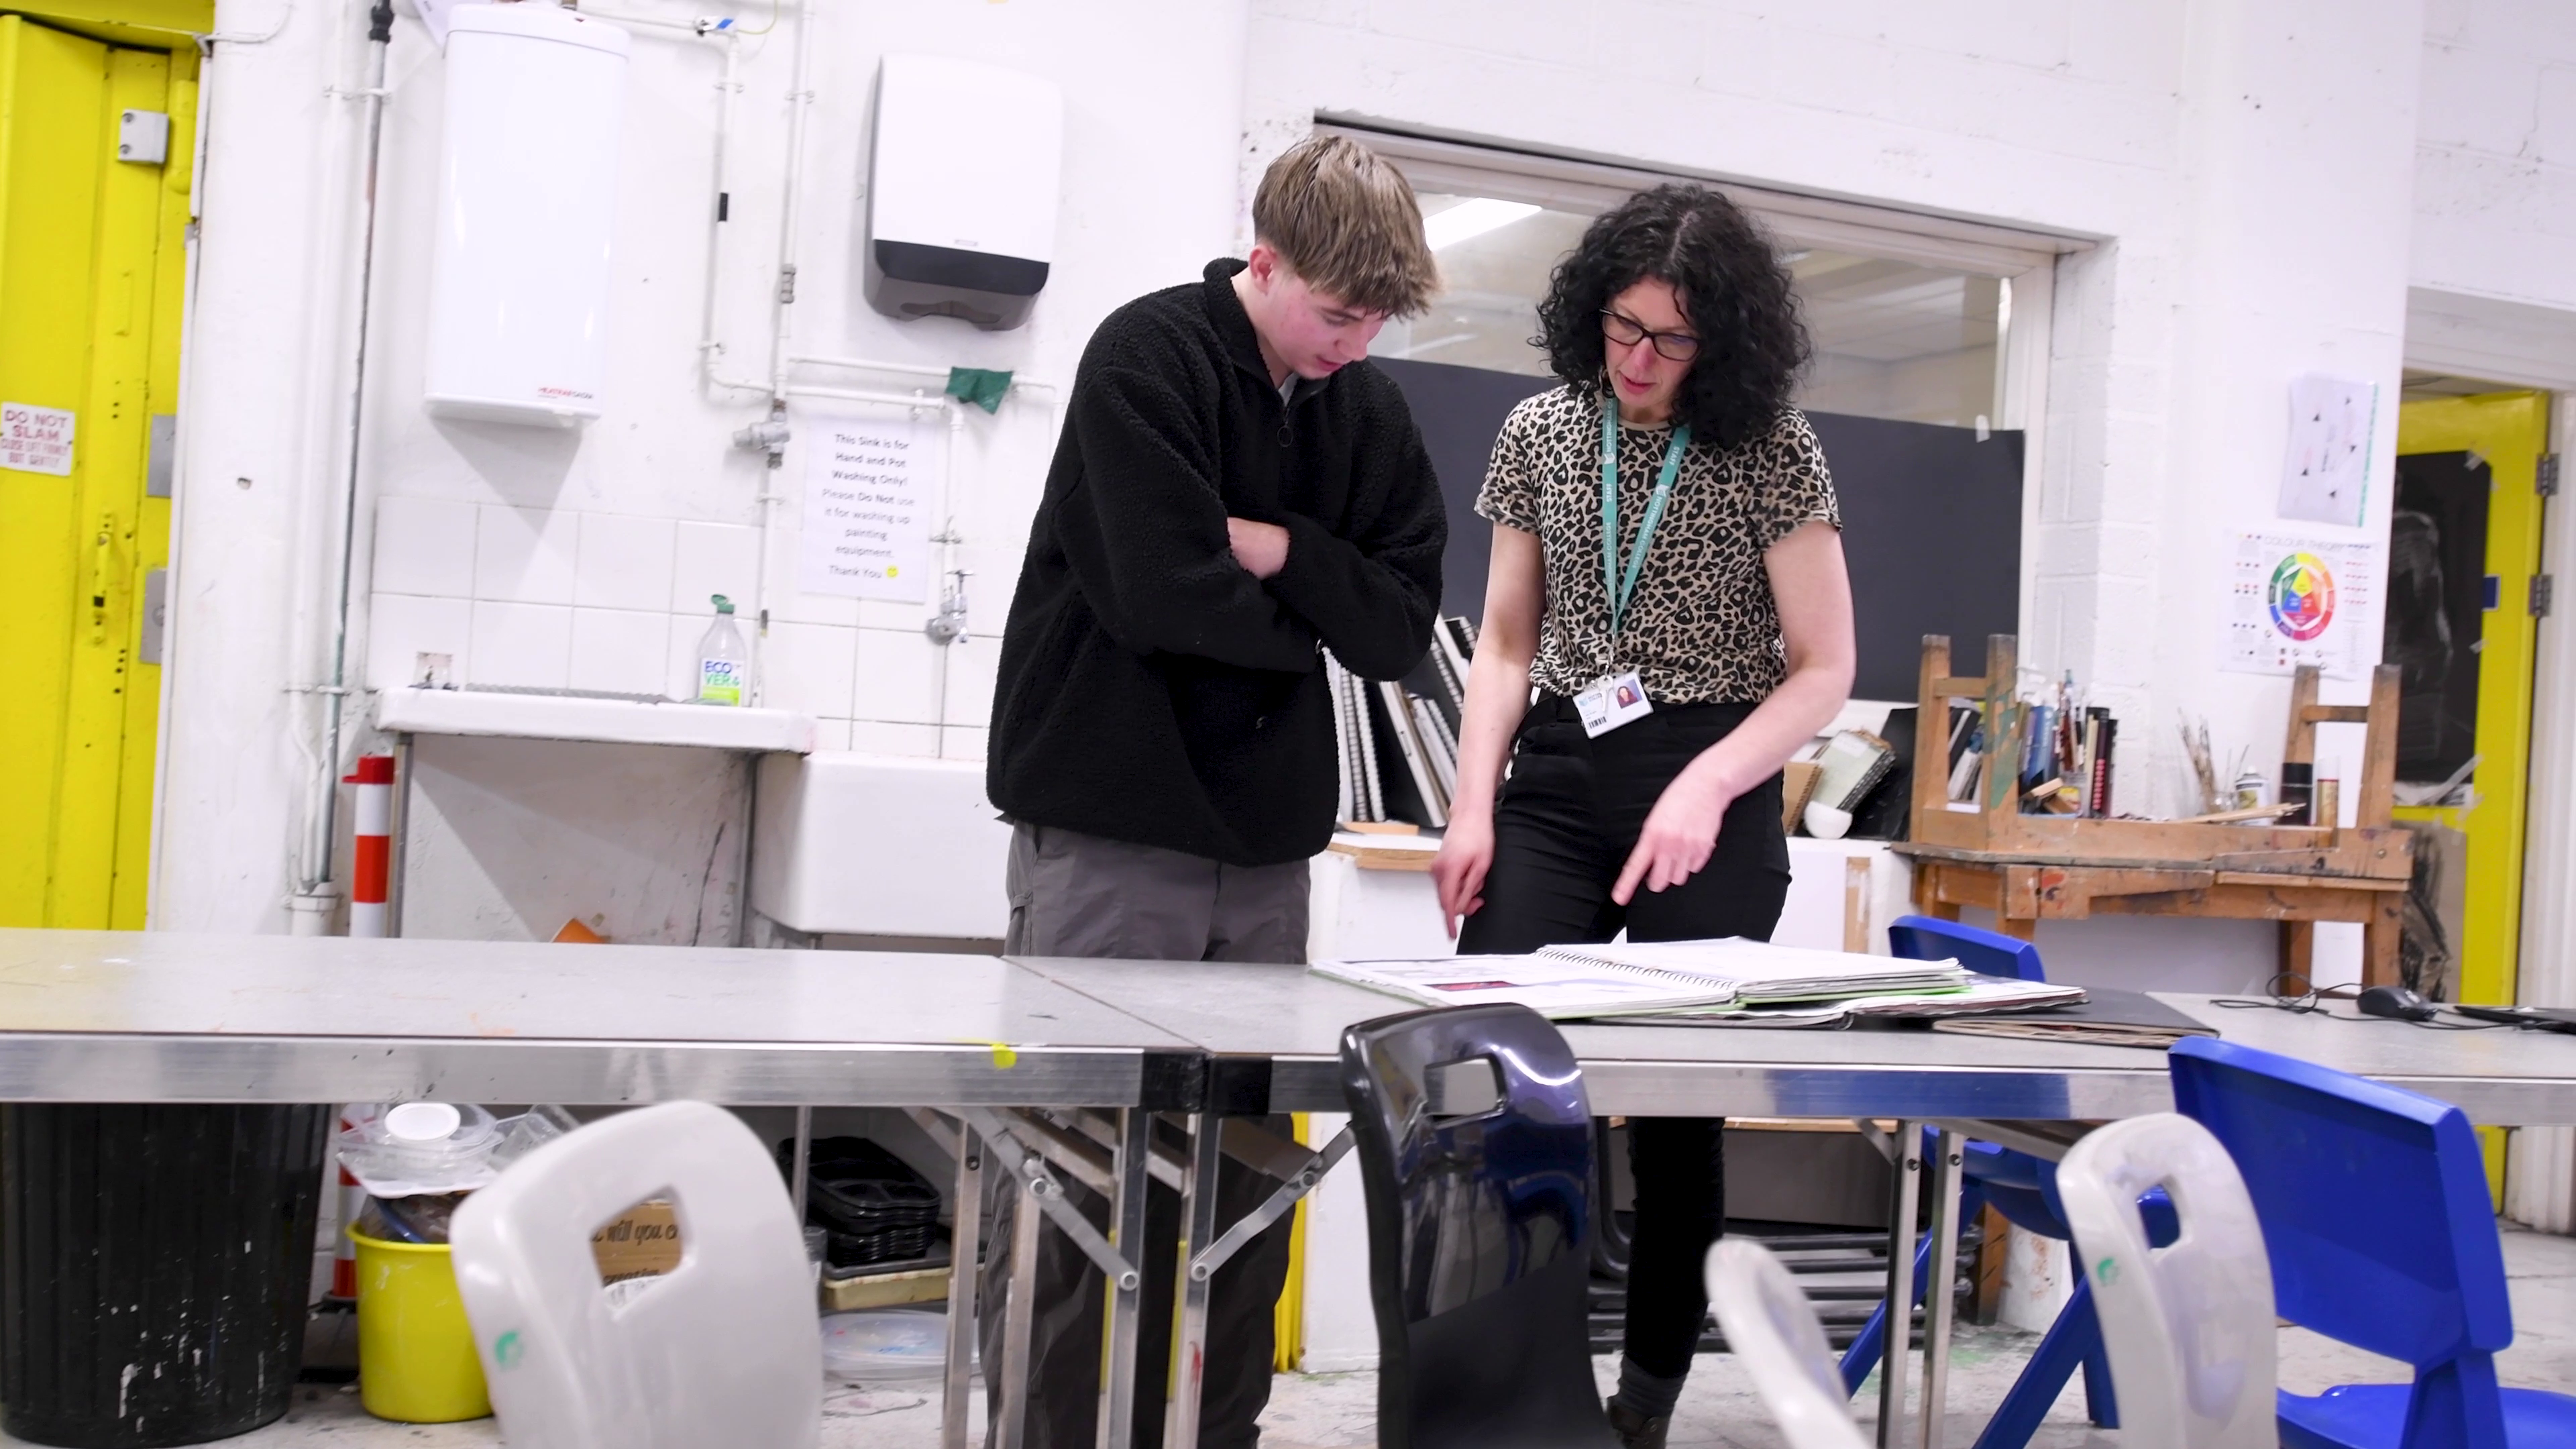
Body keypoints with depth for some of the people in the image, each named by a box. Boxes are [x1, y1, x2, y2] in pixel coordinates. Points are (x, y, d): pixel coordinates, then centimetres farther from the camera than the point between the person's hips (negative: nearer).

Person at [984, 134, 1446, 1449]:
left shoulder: (1369, 413, 9)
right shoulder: (1146, 359, -8)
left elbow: (1403, 627, 3)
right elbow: (1161, 592, -19)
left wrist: (1284, 550, -13)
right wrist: (1311, 625, -3)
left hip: (1266, 843, 6)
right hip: (1110, 830, -5)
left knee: (1245, 1165, 10)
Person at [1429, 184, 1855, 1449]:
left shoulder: (1772, 454, -4)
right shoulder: (1541, 434, 5)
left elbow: (1821, 671, -3)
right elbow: (1506, 646, 10)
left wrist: (1704, 788, -18)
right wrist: (1471, 807, -1)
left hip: (1712, 792, -3)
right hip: (1557, 777, 3)